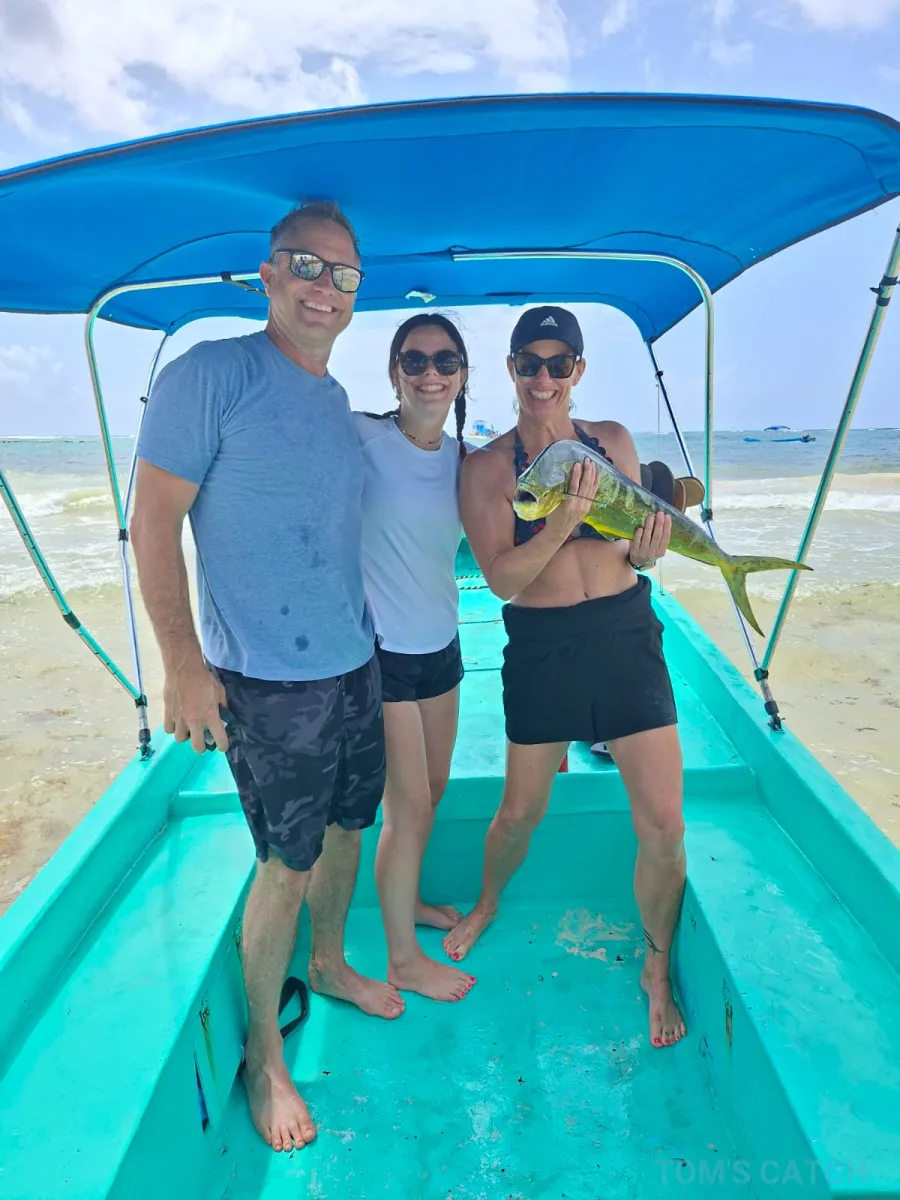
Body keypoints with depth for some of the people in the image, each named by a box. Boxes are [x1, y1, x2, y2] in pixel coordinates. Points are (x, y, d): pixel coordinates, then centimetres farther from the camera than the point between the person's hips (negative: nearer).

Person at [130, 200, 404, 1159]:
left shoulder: (338, 402, 12)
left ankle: (328, 965, 46)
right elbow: (154, 524, -12)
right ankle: (262, 1056, 29)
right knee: (287, 865, 4)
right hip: (267, 682, -7)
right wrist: (183, 664, -16)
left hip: (355, 662, 7)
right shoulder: (210, 374, -11)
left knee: (346, 829, 20)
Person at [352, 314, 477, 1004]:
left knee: (432, 791, 20)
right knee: (408, 805, 3)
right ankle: (404, 960, 26)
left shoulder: (464, 458, 5)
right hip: (380, 653, -6)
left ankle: (407, 898, 46)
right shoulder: (361, 437, -14)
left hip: (440, 644, 7)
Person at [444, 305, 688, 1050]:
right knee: (522, 810, 15)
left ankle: (658, 969, 30)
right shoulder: (487, 466, -5)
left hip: (626, 634, 2)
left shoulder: (613, 440, 4)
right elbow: (501, 577, -13)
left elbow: (638, 548, 12)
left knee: (664, 825, 2)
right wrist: (564, 522, -26)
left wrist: (647, 547, -11)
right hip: (541, 646, -2)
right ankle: (488, 905, 49)